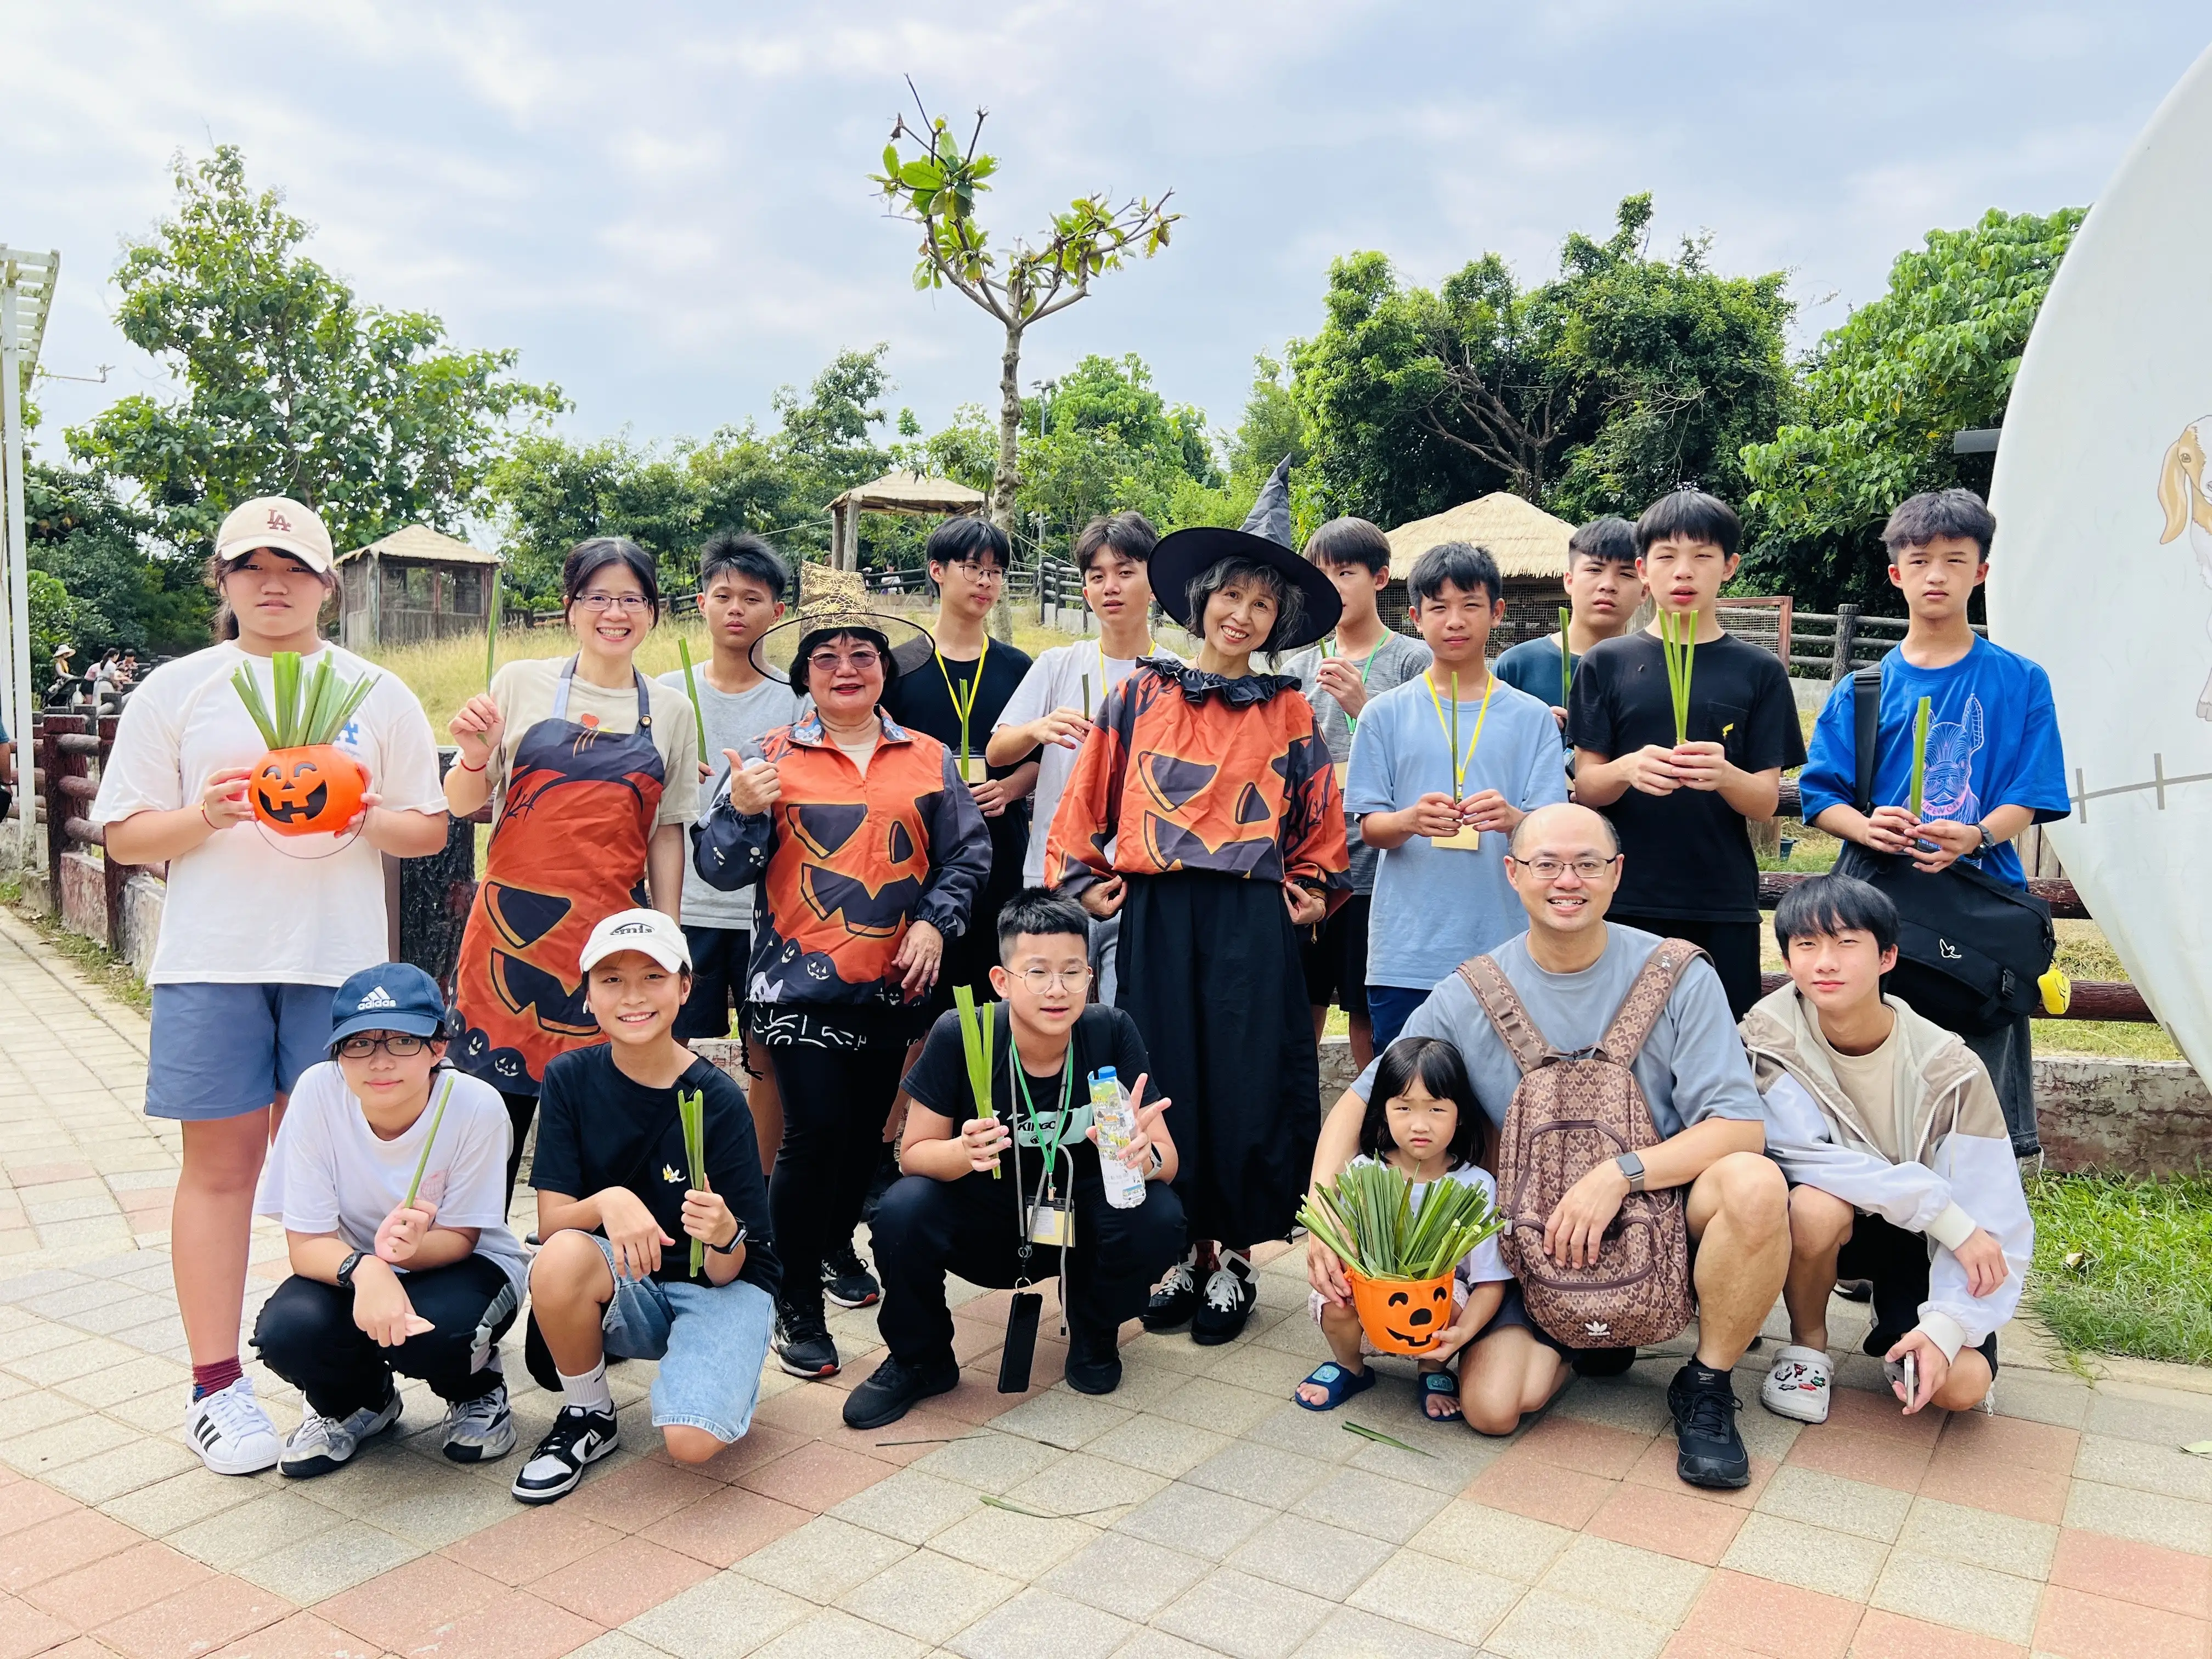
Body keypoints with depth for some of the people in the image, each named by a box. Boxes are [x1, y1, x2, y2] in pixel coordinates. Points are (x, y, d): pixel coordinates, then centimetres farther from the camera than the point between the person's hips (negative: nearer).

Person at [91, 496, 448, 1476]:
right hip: (211, 960, 0)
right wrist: (206, 817, -13)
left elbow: (431, 829, 9)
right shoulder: (176, 691, 7)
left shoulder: (377, 694, 9)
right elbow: (125, 835, 6)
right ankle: (217, 1386, 13)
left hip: (340, 958, 0)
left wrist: (370, 820, -12)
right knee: (220, 1166, 4)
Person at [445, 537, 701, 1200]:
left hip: (609, 935, 1)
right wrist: (475, 758, -13)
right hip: (514, 923, -1)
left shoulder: (672, 710, 9)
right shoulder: (522, 683, 4)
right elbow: (463, 804, 8)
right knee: (496, 1108, 1)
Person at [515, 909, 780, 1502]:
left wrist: (724, 1235, -35)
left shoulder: (717, 1100, -16)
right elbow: (551, 1222, -11)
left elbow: (725, 1271, -12)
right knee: (561, 1260, -31)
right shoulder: (571, 1077, -7)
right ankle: (588, 1416, -3)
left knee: (690, 1442, -28)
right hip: (625, 1292, 3)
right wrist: (608, 1203, -31)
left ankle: (722, 1371, 9)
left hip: (717, 1288, -3)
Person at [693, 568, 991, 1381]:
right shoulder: (771, 757, 1)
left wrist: (935, 921, -6)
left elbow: (968, 854, 9)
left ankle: (838, 1245, 39)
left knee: (867, 1130, 13)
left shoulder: (929, 759, 7)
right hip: (799, 981, -3)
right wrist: (742, 808, -18)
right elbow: (721, 868, 0)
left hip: (892, 982, 3)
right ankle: (798, 1305, 7)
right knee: (815, 1134, -8)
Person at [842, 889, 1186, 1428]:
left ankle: (1094, 1334, 7)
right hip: (983, 1222, -1)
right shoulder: (959, 1036, -21)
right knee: (901, 1213, -29)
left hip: (1078, 1221, 1)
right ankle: (920, 1359, 2)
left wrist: (1144, 1156, -39)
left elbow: (1167, 1155, -14)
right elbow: (914, 1153, -14)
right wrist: (965, 1152, -37)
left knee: (1159, 1217, -28)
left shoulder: (1112, 1032, -18)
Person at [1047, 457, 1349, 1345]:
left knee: (1247, 1090, 2)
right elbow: (1089, 796, 9)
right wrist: (1083, 879, 4)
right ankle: (1178, 1253, 20)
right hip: (1157, 914, 1)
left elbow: (1321, 817, 16)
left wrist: (1313, 889, 8)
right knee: (1163, 1087, 5)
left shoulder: (1289, 713, 8)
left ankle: (1233, 1260, 17)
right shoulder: (1141, 695, 7)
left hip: (1252, 920, 0)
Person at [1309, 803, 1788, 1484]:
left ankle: (1706, 1387, -6)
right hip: (1537, 1236, 1)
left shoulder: (1677, 976, -8)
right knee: (1491, 1403, -19)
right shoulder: (1468, 998, -4)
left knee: (1754, 1184, -32)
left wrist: (1620, 1174, -27)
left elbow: (1742, 1127, -13)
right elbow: (1360, 1103, -1)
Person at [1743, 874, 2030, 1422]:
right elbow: (1808, 1158, -27)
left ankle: (1895, 1325, 16)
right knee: (1817, 1205, -35)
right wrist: (1946, 1214, -29)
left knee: (1960, 1385, -21)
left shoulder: (1949, 1070, -19)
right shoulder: (1770, 1038, -20)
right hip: (1830, 1226, 0)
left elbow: (1996, 1220, -18)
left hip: (1919, 1239, 1)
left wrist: (1946, 1325, -30)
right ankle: (1807, 1346, -5)